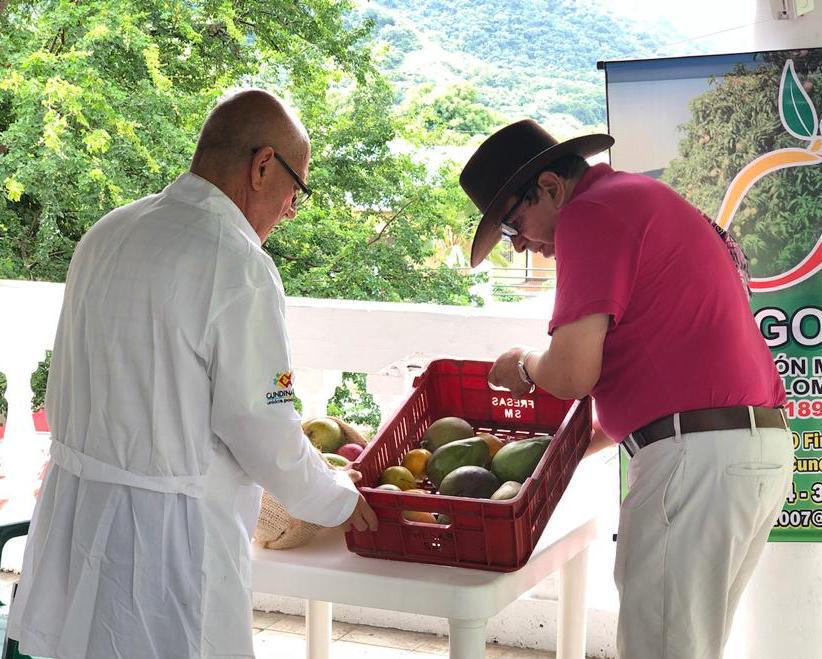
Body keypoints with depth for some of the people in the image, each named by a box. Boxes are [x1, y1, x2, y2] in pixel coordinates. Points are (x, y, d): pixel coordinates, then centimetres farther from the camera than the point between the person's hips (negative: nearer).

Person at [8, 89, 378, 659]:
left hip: (72, 503, 8)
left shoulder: (106, 235, 7)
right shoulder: (237, 263, -18)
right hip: (168, 530, -8)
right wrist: (338, 500, 3)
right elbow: (261, 428, -14)